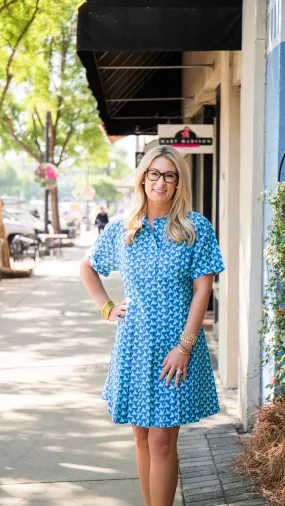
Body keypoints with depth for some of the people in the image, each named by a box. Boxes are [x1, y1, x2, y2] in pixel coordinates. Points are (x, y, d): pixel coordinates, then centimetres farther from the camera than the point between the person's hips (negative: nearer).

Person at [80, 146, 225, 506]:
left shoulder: (196, 228, -4)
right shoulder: (121, 230, 5)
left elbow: (202, 289, -7)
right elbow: (87, 267, 21)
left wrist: (184, 345, -14)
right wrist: (106, 308, 8)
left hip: (175, 347, -3)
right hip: (134, 345, 3)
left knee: (162, 440, -4)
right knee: (142, 438, 10)